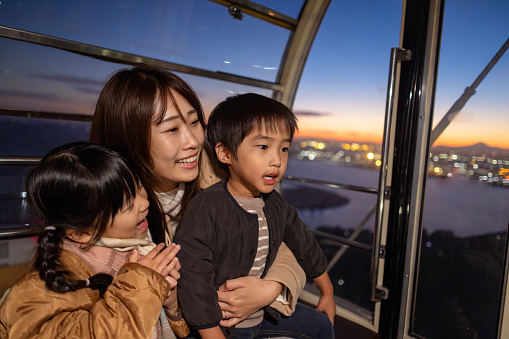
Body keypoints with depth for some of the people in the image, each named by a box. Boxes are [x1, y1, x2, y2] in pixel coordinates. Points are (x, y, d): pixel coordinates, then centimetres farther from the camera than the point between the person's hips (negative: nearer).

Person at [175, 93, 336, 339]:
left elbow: (305, 247, 11)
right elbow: (194, 285, -24)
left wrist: (327, 292, 23)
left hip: (262, 316, 6)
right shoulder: (205, 211, -27)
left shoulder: (276, 206, -4)